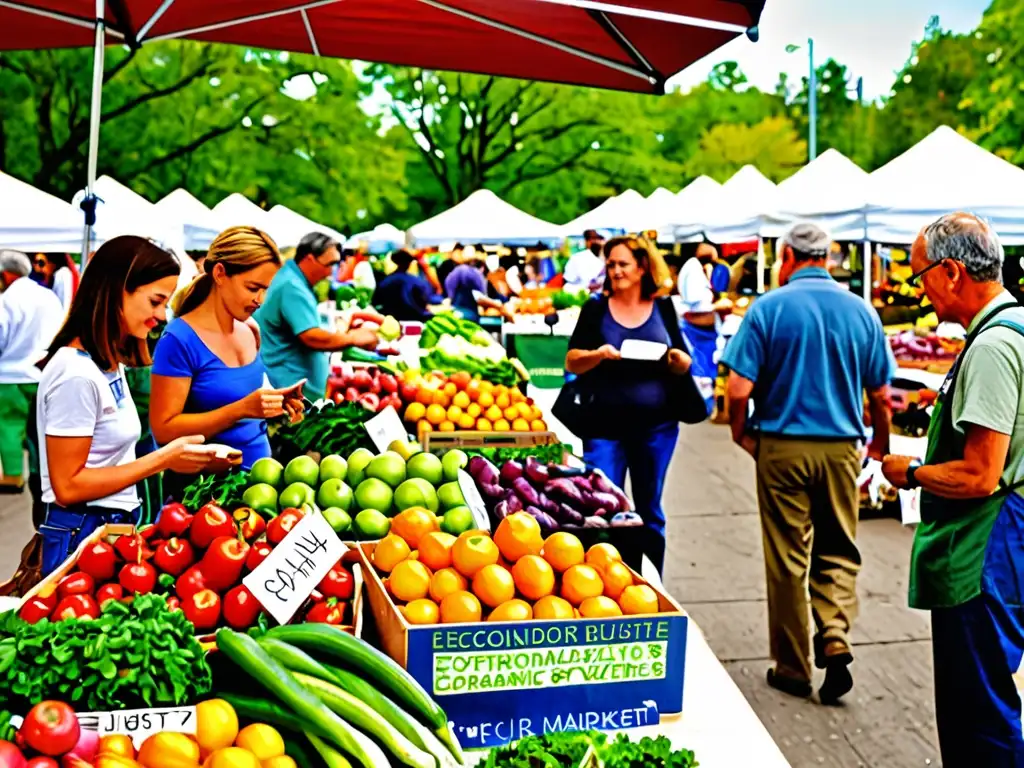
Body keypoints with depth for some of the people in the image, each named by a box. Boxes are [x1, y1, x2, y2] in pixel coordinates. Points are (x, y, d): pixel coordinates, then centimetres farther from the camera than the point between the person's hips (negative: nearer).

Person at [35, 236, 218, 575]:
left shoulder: (110, 364, 9)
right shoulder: (76, 374, -19)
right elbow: (68, 486, -19)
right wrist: (162, 460, -18)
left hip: (115, 524, 9)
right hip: (82, 536, -9)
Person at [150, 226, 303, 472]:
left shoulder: (250, 331, 6)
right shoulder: (180, 340, -13)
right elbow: (163, 429, -15)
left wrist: (273, 406, 1)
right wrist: (242, 410, -22)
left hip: (259, 469, 6)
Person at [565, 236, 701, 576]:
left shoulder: (663, 308, 7)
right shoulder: (596, 308, 3)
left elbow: (683, 366, 10)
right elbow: (572, 363, -1)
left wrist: (678, 359, -13)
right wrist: (598, 354, -21)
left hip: (657, 424, 2)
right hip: (605, 426, -2)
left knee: (650, 510, 12)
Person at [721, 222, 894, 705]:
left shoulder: (768, 308, -8)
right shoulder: (861, 311, 1)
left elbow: (739, 388, -14)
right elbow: (881, 395, 4)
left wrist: (741, 433, 5)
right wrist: (880, 444, 21)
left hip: (782, 447, -2)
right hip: (842, 448, 2)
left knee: (787, 560, 7)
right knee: (839, 551, 17)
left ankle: (793, 668, 17)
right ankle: (835, 638, -2)